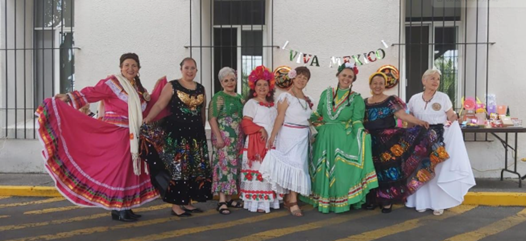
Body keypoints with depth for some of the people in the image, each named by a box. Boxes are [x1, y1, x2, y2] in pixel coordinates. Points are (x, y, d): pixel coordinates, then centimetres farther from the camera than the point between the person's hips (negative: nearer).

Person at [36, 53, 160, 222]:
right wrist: (70, 97, -27)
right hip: (116, 134, -7)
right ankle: (117, 209, -1)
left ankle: (124, 207, 16)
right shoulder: (112, 82, -5)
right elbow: (92, 92, -17)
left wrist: (147, 99, 15)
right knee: (118, 168, -8)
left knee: (128, 169, 8)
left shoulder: (137, 88, 17)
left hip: (132, 136, 7)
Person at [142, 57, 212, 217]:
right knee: (176, 168, -2)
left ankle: (187, 203, 21)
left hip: (196, 135, 6)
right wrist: (146, 121, -24)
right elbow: (159, 105, -12)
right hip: (176, 133, -5)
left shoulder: (201, 89, 12)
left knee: (194, 169, 9)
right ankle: (176, 205, 7)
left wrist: (202, 131, 15)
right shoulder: (172, 86, -2)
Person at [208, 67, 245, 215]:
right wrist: (218, 137, -19)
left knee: (234, 166, 9)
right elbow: (212, 119, -12)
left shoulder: (239, 97, 15)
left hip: (238, 137, 7)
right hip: (224, 137, -7)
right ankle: (222, 202, -5)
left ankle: (229, 198, 18)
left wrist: (243, 136, 14)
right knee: (224, 165, -9)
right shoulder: (218, 97, -5)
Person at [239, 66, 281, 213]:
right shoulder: (251, 103, -2)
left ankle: (268, 200, 17)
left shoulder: (272, 105, 18)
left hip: (271, 143, 7)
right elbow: (246, 123, -11)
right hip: (256, 142, -7)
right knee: (257, 171, -8)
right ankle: (257, 202, -3)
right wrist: (260, 129, -21)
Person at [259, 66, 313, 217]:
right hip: (289, 135, -7)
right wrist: (272, 136, -19)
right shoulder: (286, 96, -8)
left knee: (299, 165, 8)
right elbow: (279, 118, -14)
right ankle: (293, 202, -6)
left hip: (303, 136, 7)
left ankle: (288, 199, 19)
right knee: (293, 165, -10)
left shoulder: (306, 99, 13)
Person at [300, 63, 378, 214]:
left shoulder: (356, 98, 3)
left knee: (341, 170, -6)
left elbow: (357, 121, -5)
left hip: (344, 139, -3)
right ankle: (324, 201, 18)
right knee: (322, 170, 5)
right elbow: (317, 115, 16)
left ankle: (341, 201, 7)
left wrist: (361, 134, -22)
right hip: (324, 138, 3)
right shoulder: (326, 93, 11)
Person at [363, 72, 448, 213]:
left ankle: (387, 200, 6)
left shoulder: (391, 100, 0)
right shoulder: (364, 103, 11)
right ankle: (373, 199, 16)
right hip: (371, 142, 3)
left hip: (388, 140, -3)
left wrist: (419, 122, -23)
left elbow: (402, 115, -11)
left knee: (387, 169, -4)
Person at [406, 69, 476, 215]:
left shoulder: (443, 98, 1)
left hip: (439, 137, -2)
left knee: (438, 169, -2)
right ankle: (422, 202, 15)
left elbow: (451, 117, 1)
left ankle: (439, 203, 7)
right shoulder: (414, 99, 6)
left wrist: (454, 117, -19)